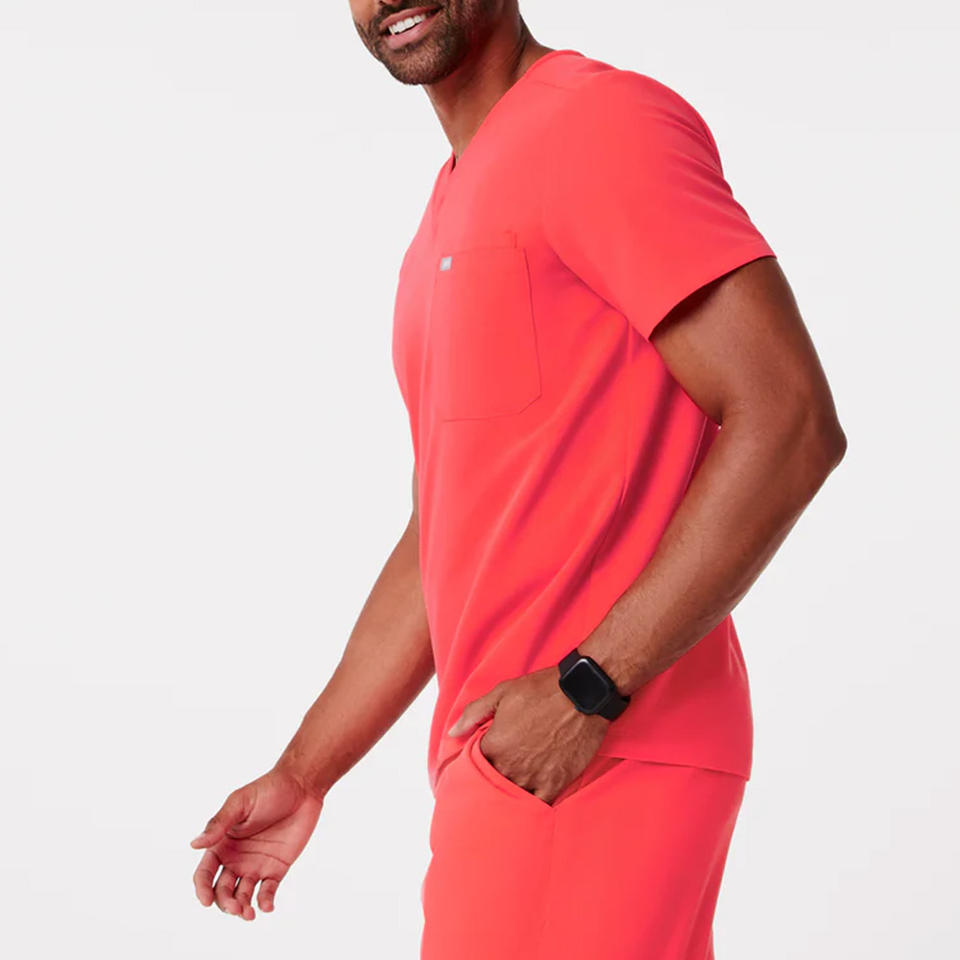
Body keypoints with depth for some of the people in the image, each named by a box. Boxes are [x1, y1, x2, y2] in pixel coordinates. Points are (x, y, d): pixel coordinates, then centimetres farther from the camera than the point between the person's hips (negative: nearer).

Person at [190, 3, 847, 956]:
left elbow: (790, 422, -18)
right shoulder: (451, 216, 19)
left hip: (590, 754, -9)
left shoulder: (605, 119, -9)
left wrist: (588, 690, -20)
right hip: (510, 760, 9)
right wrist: (301, 776, 21)